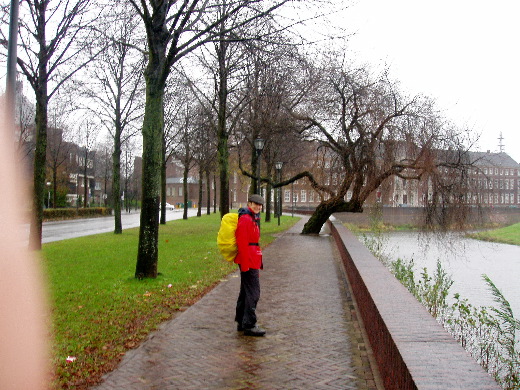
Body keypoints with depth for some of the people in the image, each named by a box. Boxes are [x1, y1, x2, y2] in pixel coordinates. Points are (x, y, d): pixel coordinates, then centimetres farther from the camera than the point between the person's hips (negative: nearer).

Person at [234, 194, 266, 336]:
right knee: (253, 293, -8)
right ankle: (249, 325, -2)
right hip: (249, 261, -11)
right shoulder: (245, 219, -15)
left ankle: (241, 322, 24)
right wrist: (245, 264, -23)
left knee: (245, 292, 16)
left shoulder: (253, 219, 17)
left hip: (252, 260, 11)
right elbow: (242, 243, -21)